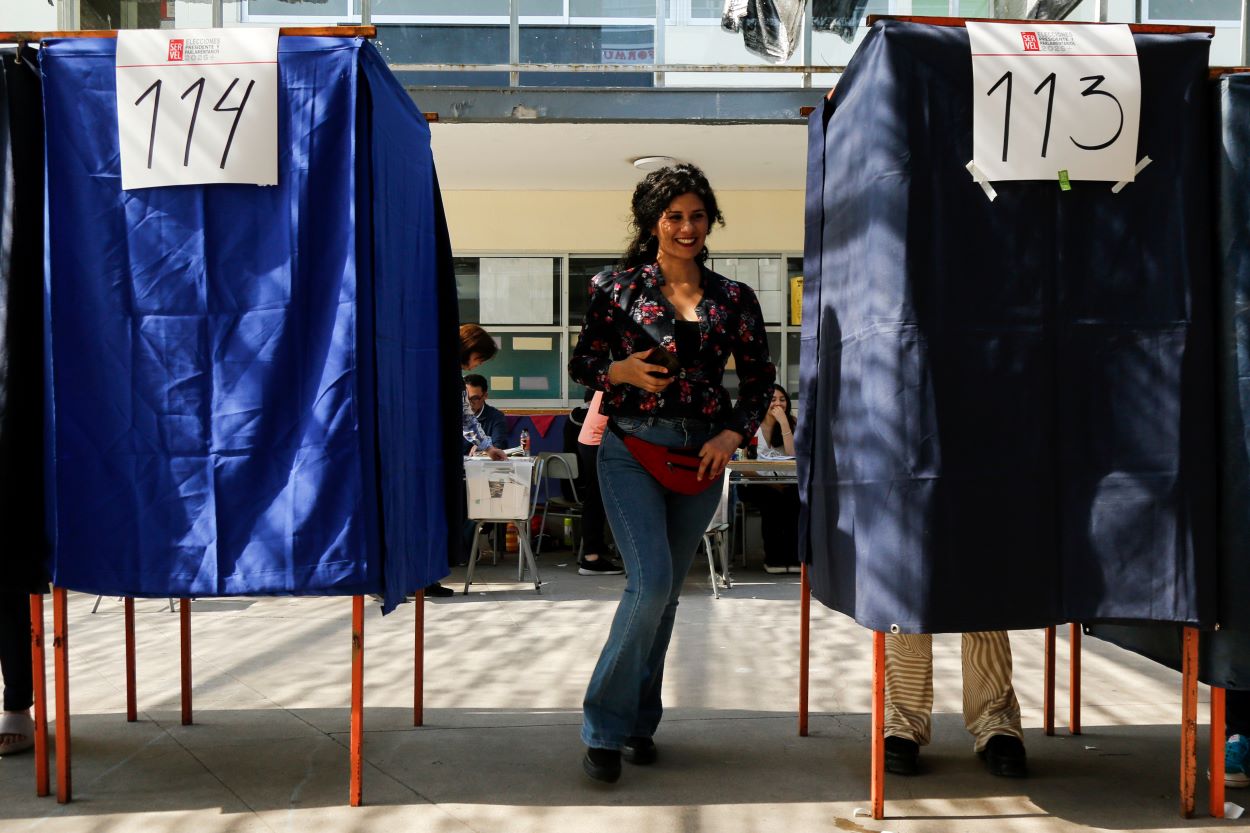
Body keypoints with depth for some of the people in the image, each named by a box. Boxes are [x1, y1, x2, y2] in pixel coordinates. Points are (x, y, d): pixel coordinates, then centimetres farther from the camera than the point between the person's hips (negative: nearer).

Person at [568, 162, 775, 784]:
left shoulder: (733, 299, 6)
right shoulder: (617, 287, 1)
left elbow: (760, 380, 11)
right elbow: (581, 364, 7)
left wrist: (732, 436, -5)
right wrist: (621, 371, -14)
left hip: (702, 454, 3)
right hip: (632, 447, -3)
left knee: (667, 591, 9)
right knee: (651, 581, -17)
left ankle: (640, 721, 23)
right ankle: (604, 726, -3)